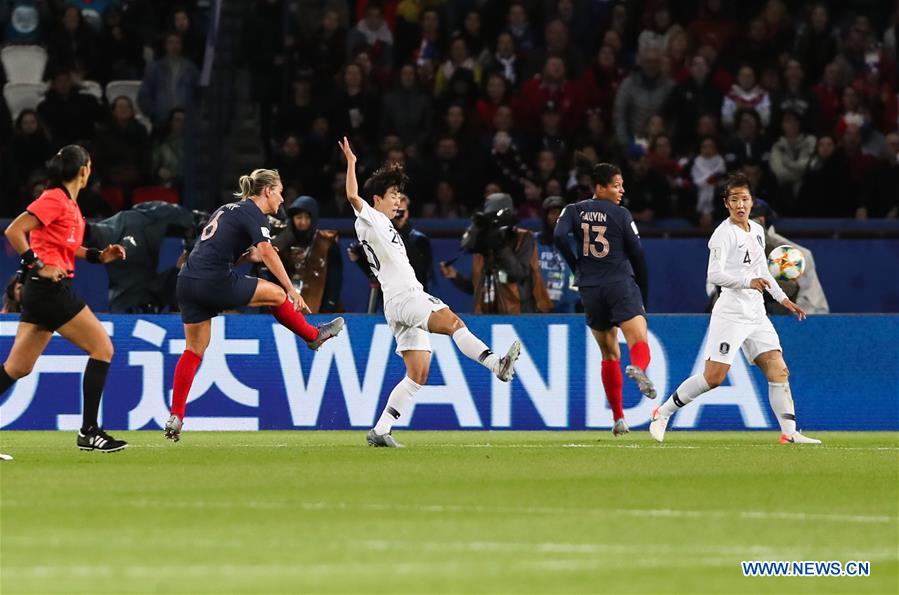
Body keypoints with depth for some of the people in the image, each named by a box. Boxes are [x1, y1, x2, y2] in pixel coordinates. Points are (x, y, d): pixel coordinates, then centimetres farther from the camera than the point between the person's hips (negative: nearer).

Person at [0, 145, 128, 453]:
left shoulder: (68, 202, 15)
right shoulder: (55, 199, -12)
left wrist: (99, 255, 17)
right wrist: (38, 265, -20)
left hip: (43, 290, 10)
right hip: (51, 287, -10)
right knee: (102, 348, -3)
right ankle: (89, 432, -2)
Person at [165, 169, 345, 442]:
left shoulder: (229, 209, 24)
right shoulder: (254, 213, -3)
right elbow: (267, 251, -16)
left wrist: (248, 255, 13)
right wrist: (292, 289, -17)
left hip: (188, 281, 8)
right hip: (215, 282, -8)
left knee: (193, 350, 9)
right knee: (276, 293, 9)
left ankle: (175, 417, 2)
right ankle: (313, 336, 30)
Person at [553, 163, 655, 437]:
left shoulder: (574, 211, 9)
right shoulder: (621, 214, 2)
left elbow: (559, 236, -9)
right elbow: (637, 255, 2)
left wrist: (577, 268, 5)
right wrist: (643, 296, 12)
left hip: (590, 290, 4)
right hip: (621, 284, -4)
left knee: (609, 355, 16)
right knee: (640, 343, -15)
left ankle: (618, 418, 16)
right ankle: (638, 368, -53)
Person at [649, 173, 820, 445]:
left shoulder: (757, 231, 14)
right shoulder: (724, 234, -11)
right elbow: (715, 274, -21)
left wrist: (783, 298, 23)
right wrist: (748, 281, -34)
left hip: (756, 315, 7)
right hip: (730, 314, -7)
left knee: (778, 370, -3)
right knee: (713, 377, -10)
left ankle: (789, 433, -2)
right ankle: (663, 412, 5)